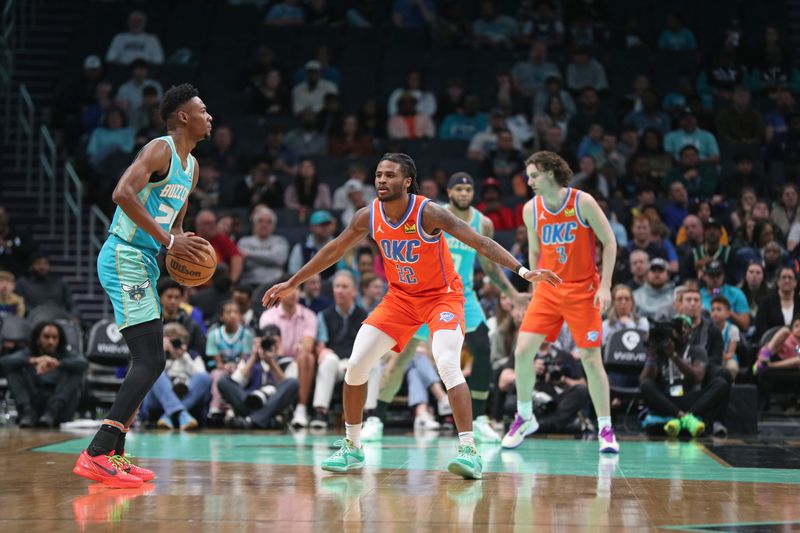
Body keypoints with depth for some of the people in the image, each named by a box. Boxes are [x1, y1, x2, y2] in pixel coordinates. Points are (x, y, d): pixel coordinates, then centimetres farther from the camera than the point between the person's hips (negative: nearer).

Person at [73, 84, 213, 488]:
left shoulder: (191, 166, 19)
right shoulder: (160, 150, -11)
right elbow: (123, 193, -27)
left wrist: (185, 247, 9)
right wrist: (167, 240, -26)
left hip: (144, 263, 10)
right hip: (125, 258, -10)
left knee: (150, 362, 12)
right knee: (149, 361, -16)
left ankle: (114, 455, 15)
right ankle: (96, 454, -20)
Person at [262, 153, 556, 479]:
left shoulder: (428, 213, -24)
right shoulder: (369, 216, -10)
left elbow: (480, 242, -27)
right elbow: (334, 251, 6)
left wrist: (522, 270, -39)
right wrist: (292, 284, 11)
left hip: (442, 295, -5)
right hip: (400, 296, 5)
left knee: (447, 364, -28)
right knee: (356, 364, -3)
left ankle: (468, 450, -27)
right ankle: (351, 449, 13)